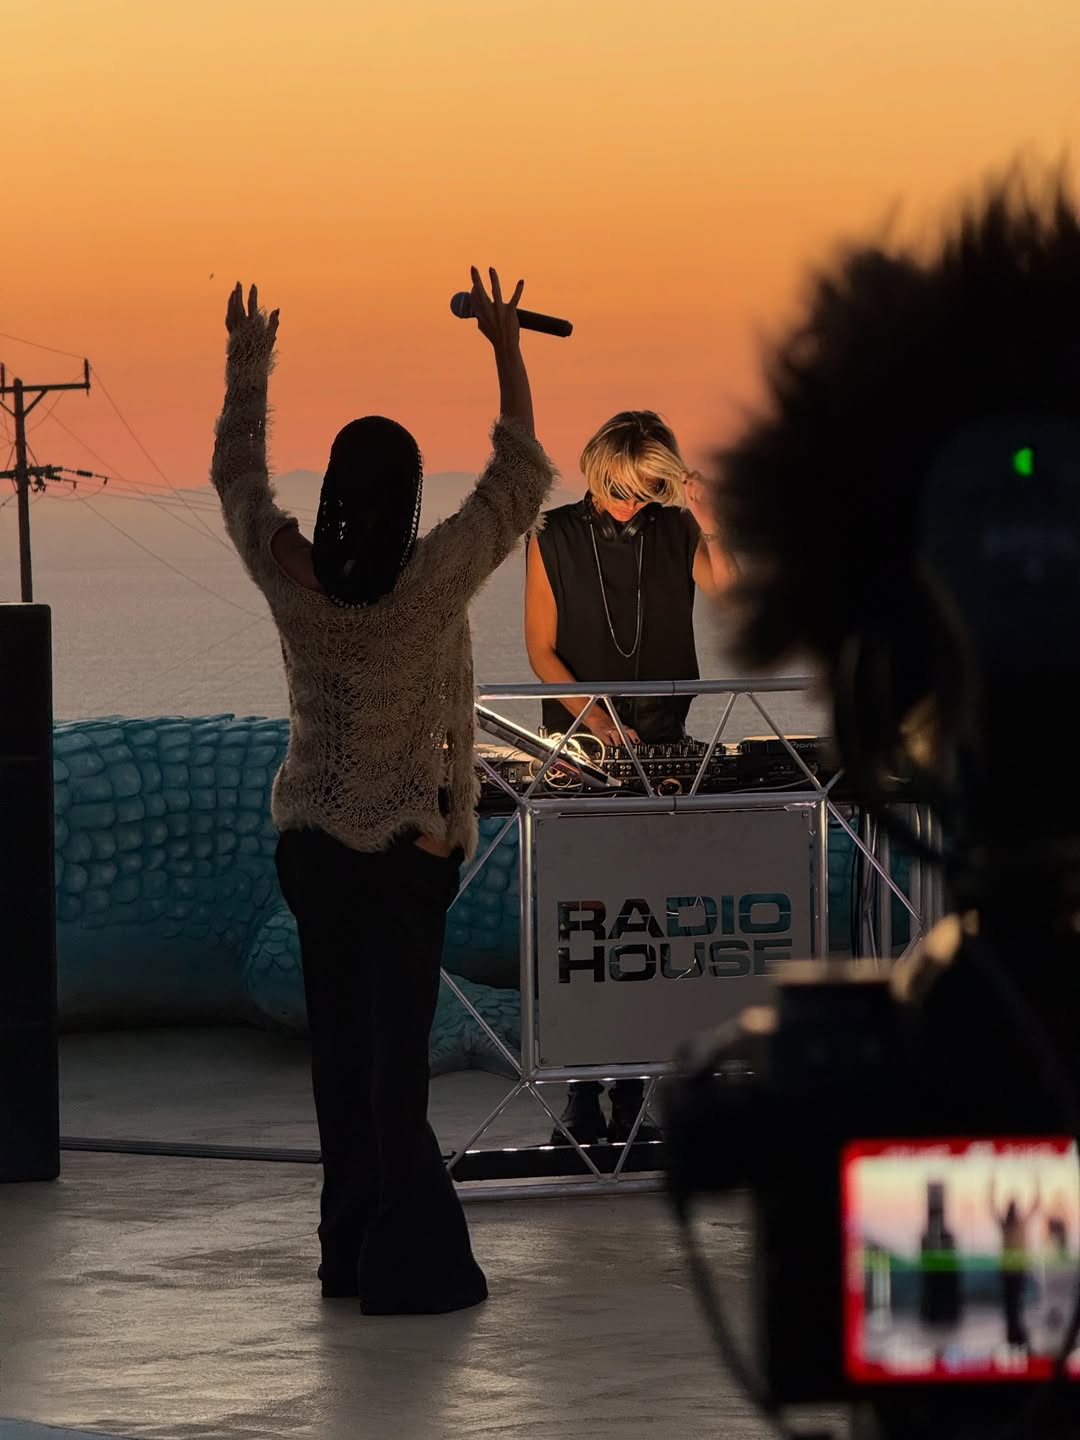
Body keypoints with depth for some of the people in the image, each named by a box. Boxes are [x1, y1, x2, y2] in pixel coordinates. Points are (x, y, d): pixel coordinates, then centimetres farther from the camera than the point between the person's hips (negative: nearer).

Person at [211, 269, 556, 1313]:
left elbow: (236, 475, 12)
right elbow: (518, 480, -5)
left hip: (312, 845, 4)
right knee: (397, 1050, -4)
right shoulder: (434, 581, -16)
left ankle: (350, 1248, 15)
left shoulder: (290, 576, -7)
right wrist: (506, 352, 2)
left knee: (339, 1043, 10)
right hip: (406, 848, -4)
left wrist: (247, 363, 23)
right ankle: (409, 1259, -4)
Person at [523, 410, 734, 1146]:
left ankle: (632, 1100, 5)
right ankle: (582, 1101, -3)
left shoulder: (678, 534, 4)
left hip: (662, 746, 1)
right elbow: (542, 650, 0)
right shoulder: (555, 538, 2)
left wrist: (713, 531, -23)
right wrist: (594, 717, -14)